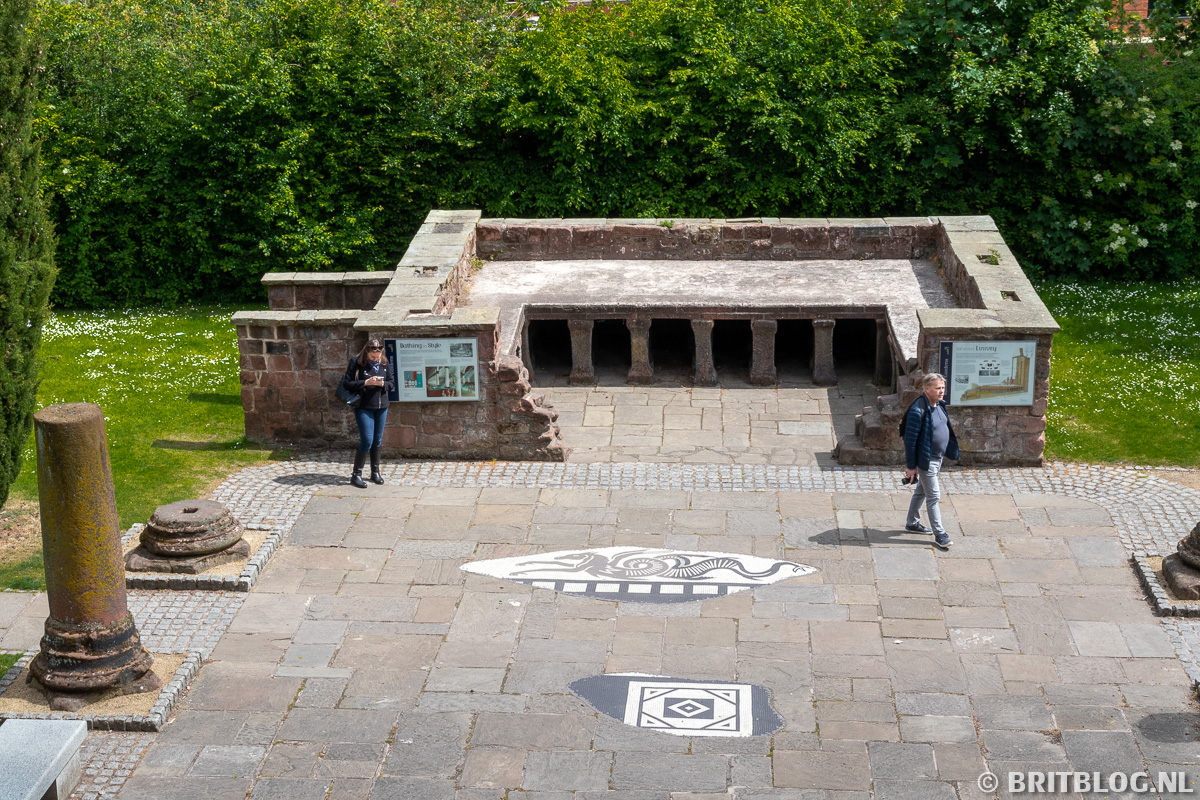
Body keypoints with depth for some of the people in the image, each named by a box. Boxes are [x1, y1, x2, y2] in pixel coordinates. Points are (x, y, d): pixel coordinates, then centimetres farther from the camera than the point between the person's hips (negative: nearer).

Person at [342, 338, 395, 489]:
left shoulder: (383, 362, 4)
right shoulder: (356, 362, -8)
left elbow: (392, 383, 10)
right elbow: (347, 383, -9)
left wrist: (383, 384, -12)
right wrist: (365, 383, -20)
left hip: (381, 407, 5)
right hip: (364, 407, -5)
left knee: (377, 441, 12)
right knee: (366, 441, -9)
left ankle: (375, 472, 25)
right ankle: (356, 475, 2)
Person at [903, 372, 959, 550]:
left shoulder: (939, 405, 3)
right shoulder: (918, 410, -24)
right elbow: (910, 439, -21)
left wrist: (950, 451, 20)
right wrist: (911, 466, -19)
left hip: (937, 457, 9)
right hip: (925, 460, -9)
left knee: (921, 491, 22)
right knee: (933, 496, -4)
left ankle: (912, 523, 38)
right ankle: (939, 534, 3)